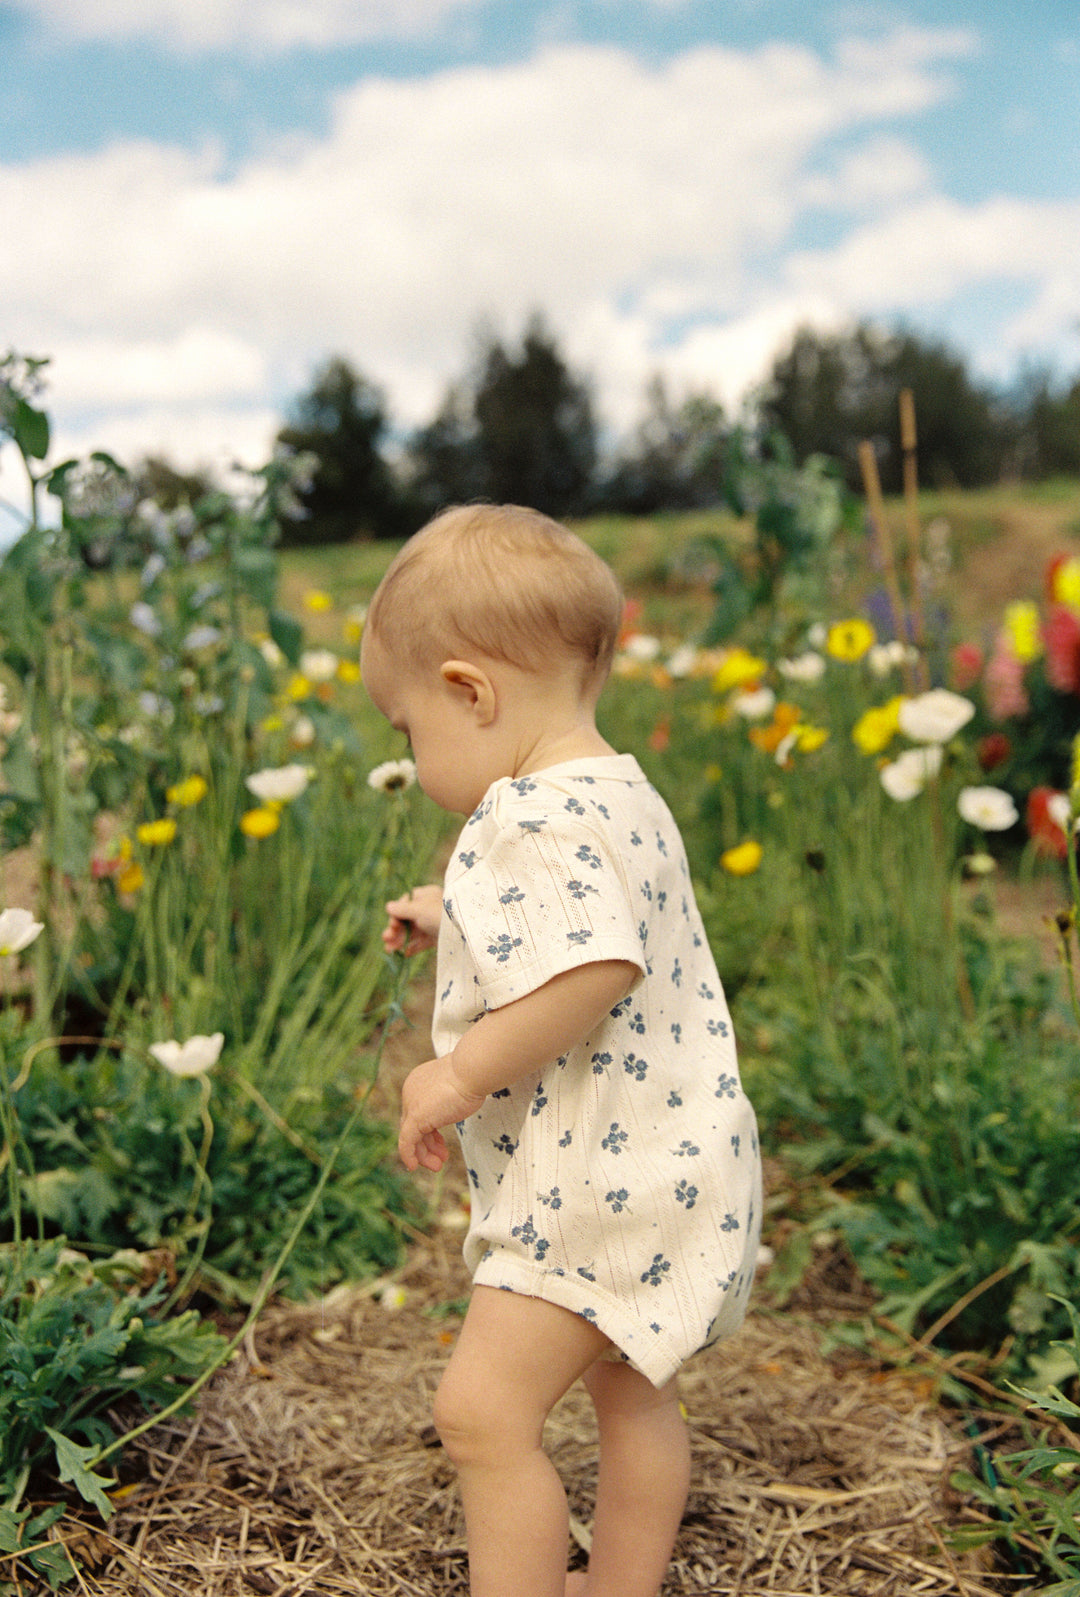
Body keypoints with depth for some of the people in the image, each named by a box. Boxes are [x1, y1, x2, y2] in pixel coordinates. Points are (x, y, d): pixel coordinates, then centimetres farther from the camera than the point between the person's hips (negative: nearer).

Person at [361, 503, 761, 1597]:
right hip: (654, 1168, 11)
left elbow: (596, 968, -37)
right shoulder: (621, 797, 11)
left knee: (482, 1410, -5)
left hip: (605, 1186, -11)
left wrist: (460, 1074, -27)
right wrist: (454, 918, 23)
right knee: (628, 1393, 24)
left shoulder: (540, 821, -23)